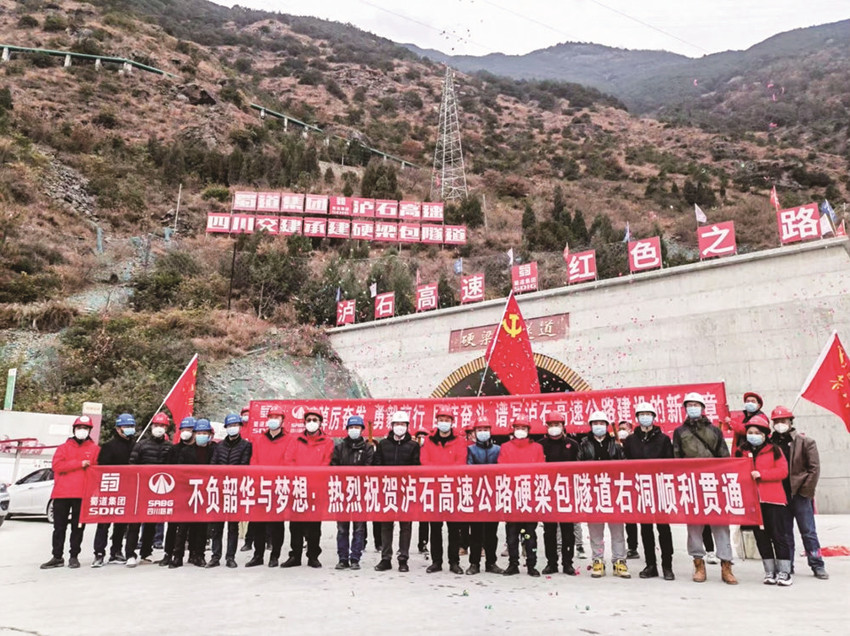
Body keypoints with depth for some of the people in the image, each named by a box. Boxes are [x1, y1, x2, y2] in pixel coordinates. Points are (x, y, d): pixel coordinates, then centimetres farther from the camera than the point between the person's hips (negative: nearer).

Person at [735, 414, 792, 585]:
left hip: (773, 499, -3)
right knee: (761, 536, 8)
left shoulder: (774, 450, 1)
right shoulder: (740, 452, 10)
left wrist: (760, 474, -17)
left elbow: (783, 471, -8)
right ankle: (770, 571, 17)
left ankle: (784, 571, 11)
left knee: (778, 535, 1)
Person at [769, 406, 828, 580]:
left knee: (808, 532, 4)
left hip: (800, 494, -2)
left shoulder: (805, 442, -2)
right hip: (779, 495, 3)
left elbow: (814, 468, -5)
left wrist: (806, 491, -10)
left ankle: (817, 566, 14)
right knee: (784, 532, 10)